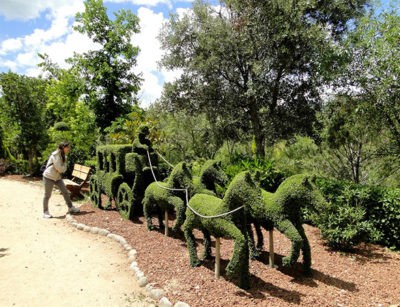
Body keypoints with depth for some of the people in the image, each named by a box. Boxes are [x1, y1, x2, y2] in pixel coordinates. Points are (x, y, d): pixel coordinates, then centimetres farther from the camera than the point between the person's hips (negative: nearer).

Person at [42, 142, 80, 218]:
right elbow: (59, 168, -25)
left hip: (57, 177, 8)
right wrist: (63, 168, -6)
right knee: (47, 195, 3)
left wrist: (62, 169, -16)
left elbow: (64, 168, 2)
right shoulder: (55, 155, -21)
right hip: (49, 177, -8)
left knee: (65, 192, 7)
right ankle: (45, 212, 15)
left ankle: (70, 208, 18)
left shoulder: (64, 156, 5)